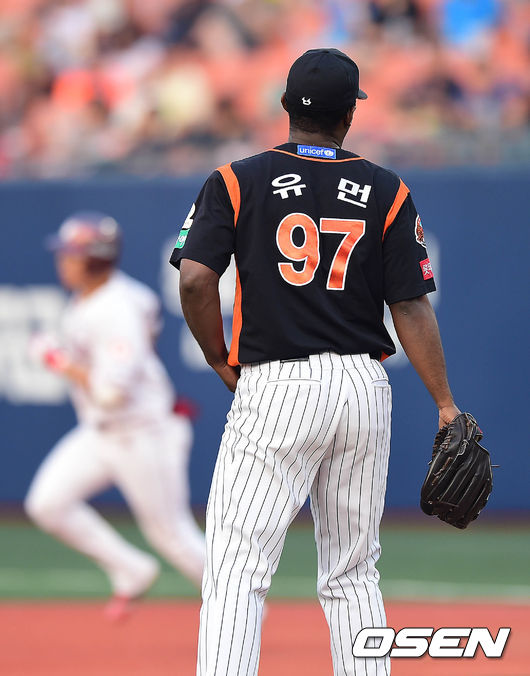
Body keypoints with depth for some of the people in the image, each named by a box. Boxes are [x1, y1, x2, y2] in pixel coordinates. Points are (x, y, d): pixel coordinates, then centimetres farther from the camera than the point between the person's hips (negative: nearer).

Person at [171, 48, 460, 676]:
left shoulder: (237, 180, -1)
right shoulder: (387, 192, 4)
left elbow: (195, 280, -11)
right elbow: (412, 307, -1)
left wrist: (221, 363, 4)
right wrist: (445, 405, 0)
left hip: (274, 389, -3)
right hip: (367, 389, 3)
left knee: (237, 569, -7)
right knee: (353, 573, 14)